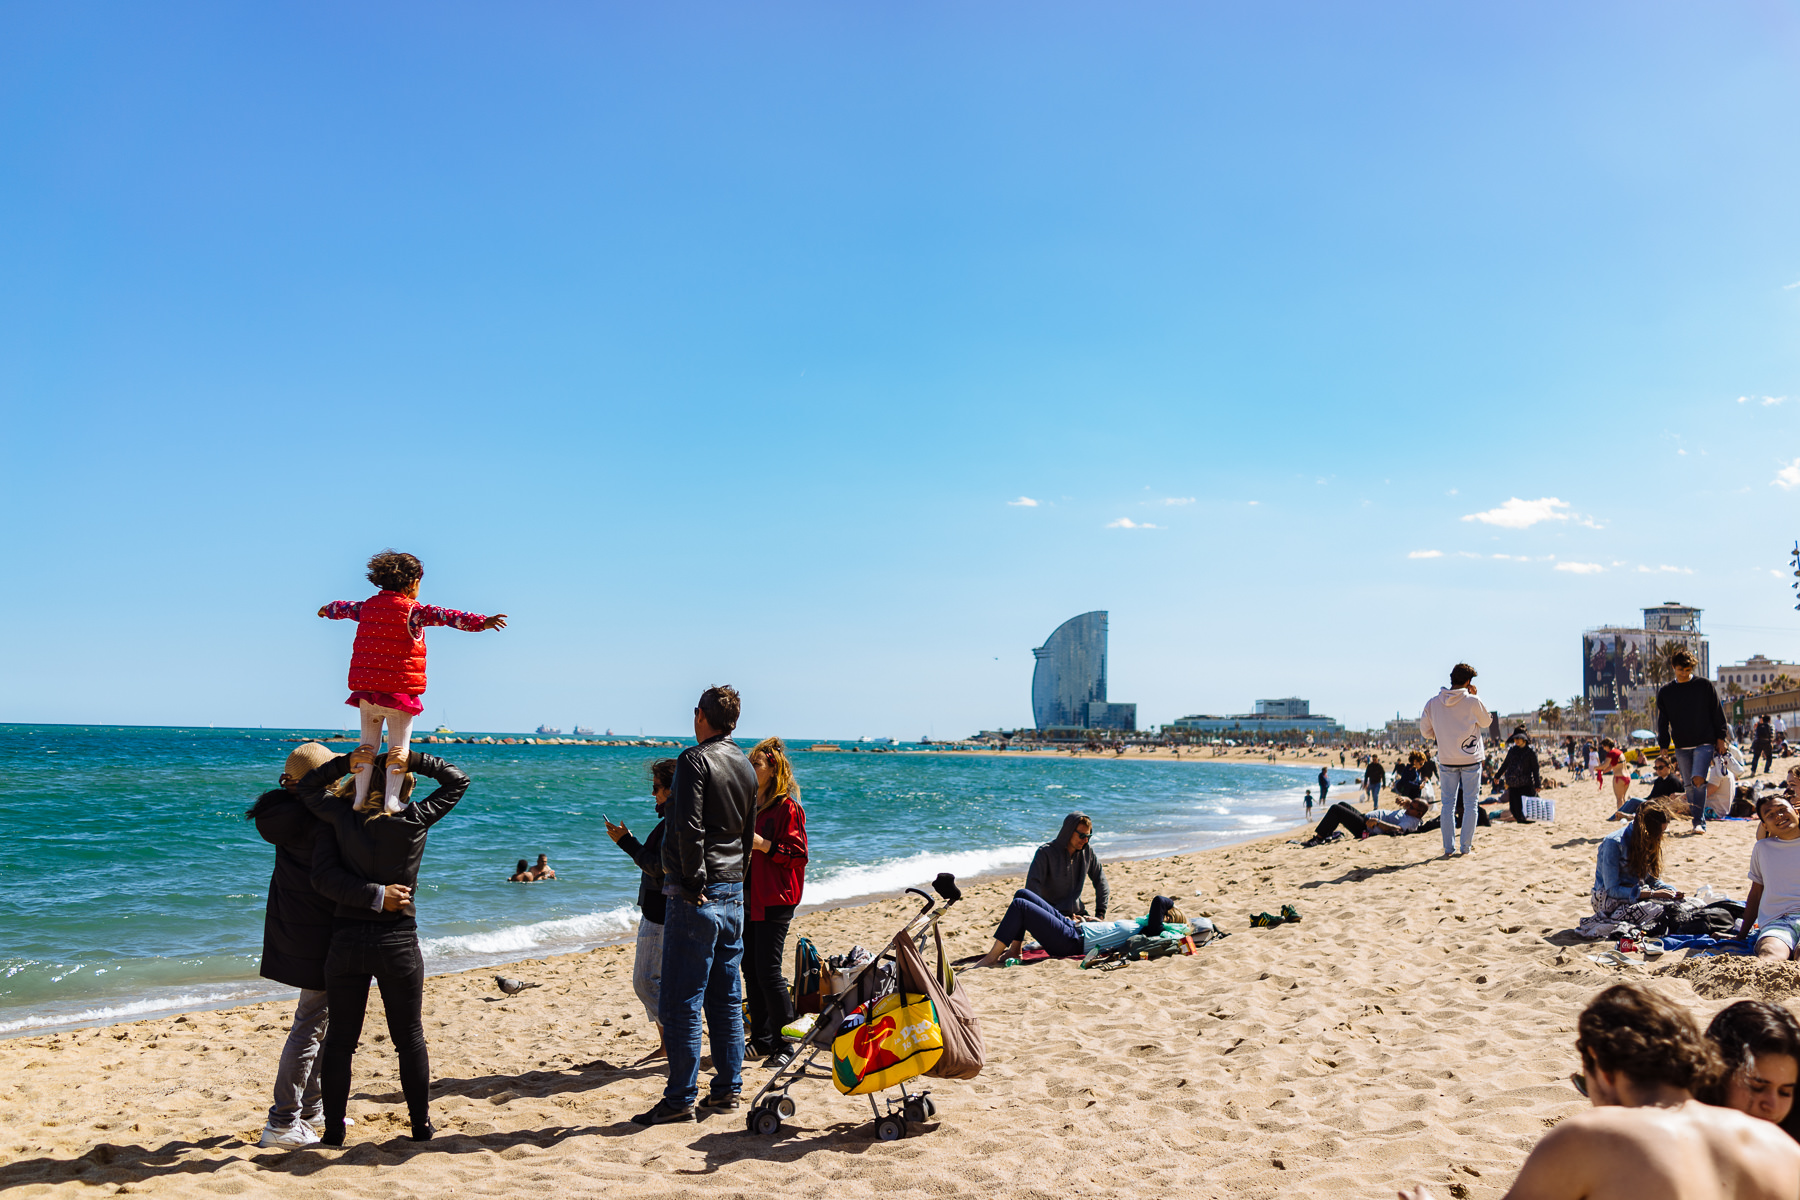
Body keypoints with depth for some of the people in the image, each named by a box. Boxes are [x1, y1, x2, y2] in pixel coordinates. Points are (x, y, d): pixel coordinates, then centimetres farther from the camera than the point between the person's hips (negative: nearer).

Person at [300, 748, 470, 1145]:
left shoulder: (340, 816, -5)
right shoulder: (417, 819, -7)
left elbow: (308, 785, 10)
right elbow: (458, 781, 5)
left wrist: (349, 762, -2)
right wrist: (414, 760, -5)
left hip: (346, 942, 1)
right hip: (398, 943, -1)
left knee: (340, 1039, 13)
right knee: (410, 1039, 12)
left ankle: (333, 1130, 19)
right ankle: (421, 1125, 20)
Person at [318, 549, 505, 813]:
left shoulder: (366, 606, 11)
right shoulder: (413, 610, -9)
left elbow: (344, 608, 32)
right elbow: (443, 616, -25)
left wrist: (328, 610, 55)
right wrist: (480, 622, -36)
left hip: (366, 689, 5)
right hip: (400, 689, -5)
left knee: (368, 743, 15)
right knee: (398, 746, 2)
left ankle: (360, 797, 15)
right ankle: (391, 801, -3)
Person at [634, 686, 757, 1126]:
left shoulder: (696, 759, -12)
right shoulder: (746, 766, 13)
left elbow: (689, 827, -21)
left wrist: (694, 883, -14)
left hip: (697, 895, -8)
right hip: (733, 893, 8)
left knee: (681, 1000, -2)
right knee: (727, 997, 13)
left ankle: (680, 1098, 2)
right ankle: (727, 1087, 19)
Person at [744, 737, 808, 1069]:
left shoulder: (787, 807, -8)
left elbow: (798, 854, -12)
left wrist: (763, 844, -20)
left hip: (775, 901, -8)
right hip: (749, 897, 8)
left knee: (768, 972, -9)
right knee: (751, 970, 9)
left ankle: (785, 1044, 1)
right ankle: (762, 1040, 19)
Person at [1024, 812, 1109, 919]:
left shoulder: (1087, 850, 5)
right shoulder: (1045, 852, -11)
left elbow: (1100, 880, 14)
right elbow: (1032, 887, -17)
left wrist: (1100, 913, 7)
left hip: (1078, 913, 4)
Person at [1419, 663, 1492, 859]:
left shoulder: (1433, 703, -3)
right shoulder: (1473, 701, -12)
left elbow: (1425, 730, 5)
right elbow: (1486, 722, 6)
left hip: (1446, 760, 2)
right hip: (1471, 759, -2)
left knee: (1448, 804, 9)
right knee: (1471, 804, 8)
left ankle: (1449, 848, 8)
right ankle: (1466, 846, 10)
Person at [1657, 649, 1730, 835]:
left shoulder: (1705, 685, 1)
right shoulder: (1665, 691, 6)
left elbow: (1717, 712, 6)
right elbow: (1662, 721, 11)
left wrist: (1720, 738, 3)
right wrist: (1664, 746, 7)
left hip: (1705, 743, -3)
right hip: (1681, 746, 3)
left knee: (1698, 779, -19)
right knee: (1689, 785, 6)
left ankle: (1699, 822, -16)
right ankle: (1698, 820, 16)